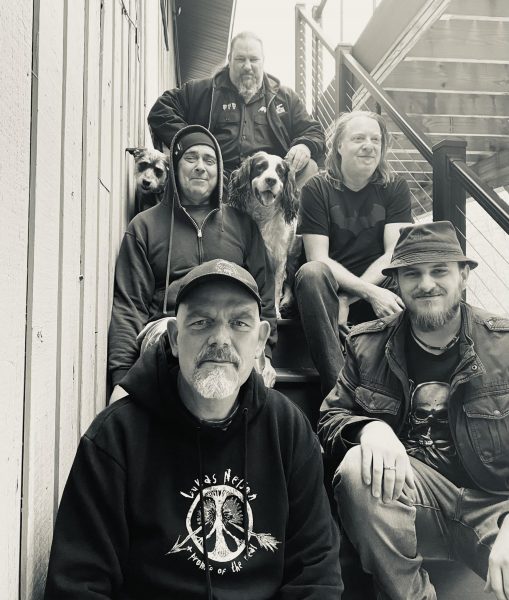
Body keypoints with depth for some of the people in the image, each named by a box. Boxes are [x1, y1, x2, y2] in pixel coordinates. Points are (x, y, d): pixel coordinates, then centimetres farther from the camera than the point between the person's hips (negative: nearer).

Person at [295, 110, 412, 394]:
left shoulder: (395, 187, 6)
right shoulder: (317, 189, 0)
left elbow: (395, 253, -5)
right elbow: (319, 258, -10)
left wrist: (350, 298, -17)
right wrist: (370, 293, -23)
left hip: (380, 291, 2)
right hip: (331, 290, -1)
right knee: (311, 272, -33)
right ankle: (337, 383, -34)